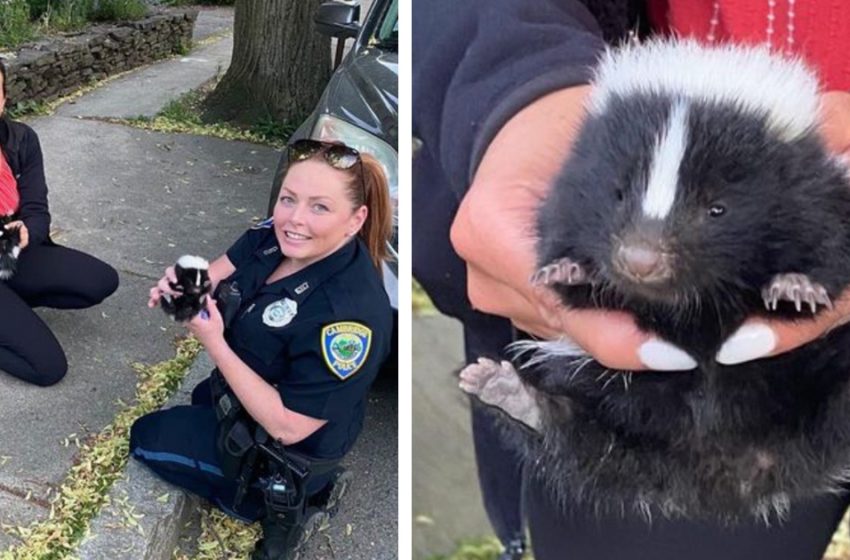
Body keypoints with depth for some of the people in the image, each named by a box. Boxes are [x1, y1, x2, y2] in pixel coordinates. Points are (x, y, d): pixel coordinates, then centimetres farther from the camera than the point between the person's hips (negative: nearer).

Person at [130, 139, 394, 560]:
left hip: (290, 451, -8)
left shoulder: (351, 314, -40)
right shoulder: (276, 235, -19)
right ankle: (308, 486, 23)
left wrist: (214, 344, -35)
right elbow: (218, 276, -5)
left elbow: (287, 426, -33)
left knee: (145, 438, 9)